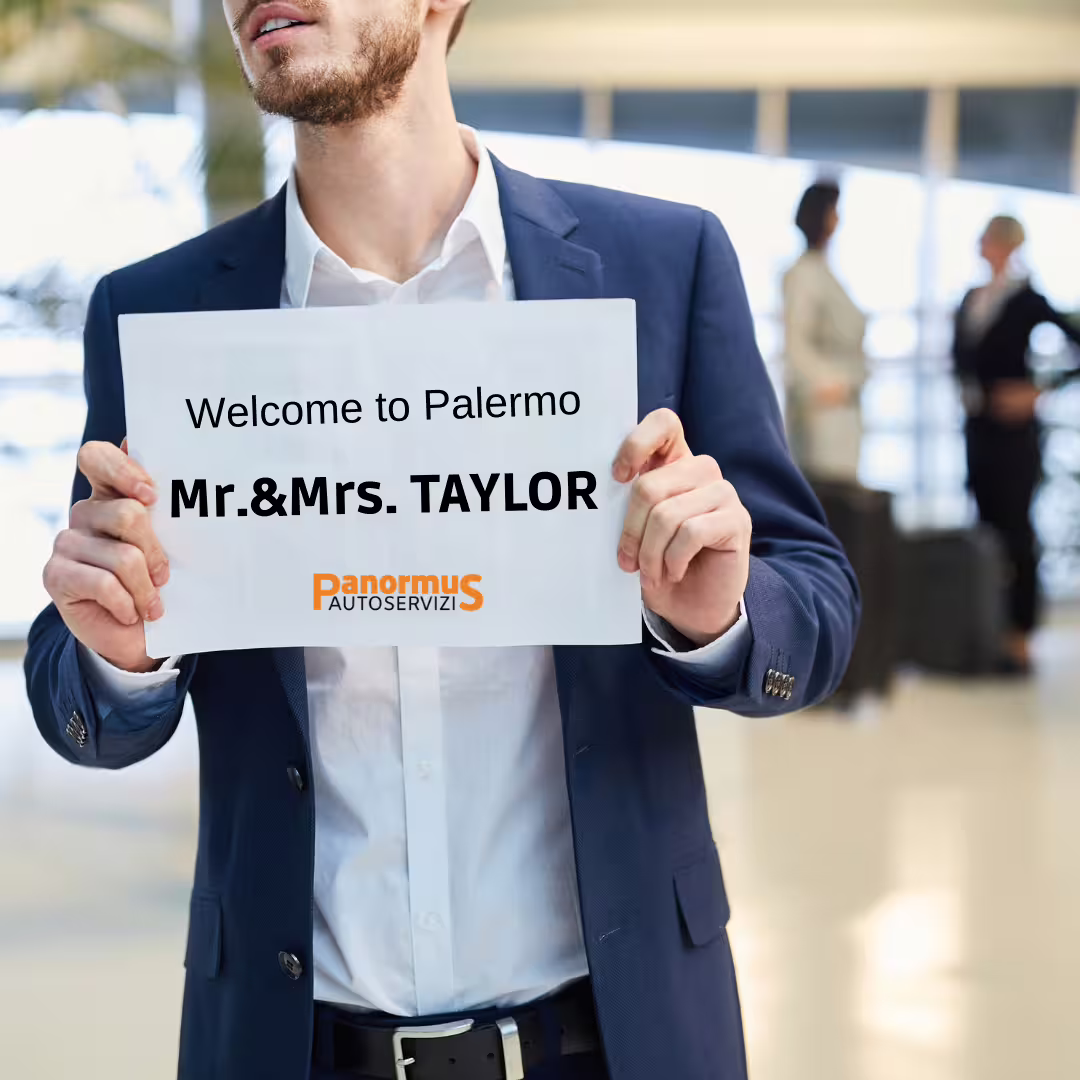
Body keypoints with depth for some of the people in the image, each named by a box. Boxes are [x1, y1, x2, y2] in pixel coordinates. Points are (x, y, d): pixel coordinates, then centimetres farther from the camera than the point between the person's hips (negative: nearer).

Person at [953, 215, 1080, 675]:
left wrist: (1036, 391, -14)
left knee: (1015, 531, -6)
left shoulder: (1026, 299, -8)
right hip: (978, 428, 7)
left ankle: (1020, 641, -4)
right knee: (988, 528, 8)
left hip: (1014, 429, -7)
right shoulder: (972, 298, 12)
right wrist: (968, 390, 9)